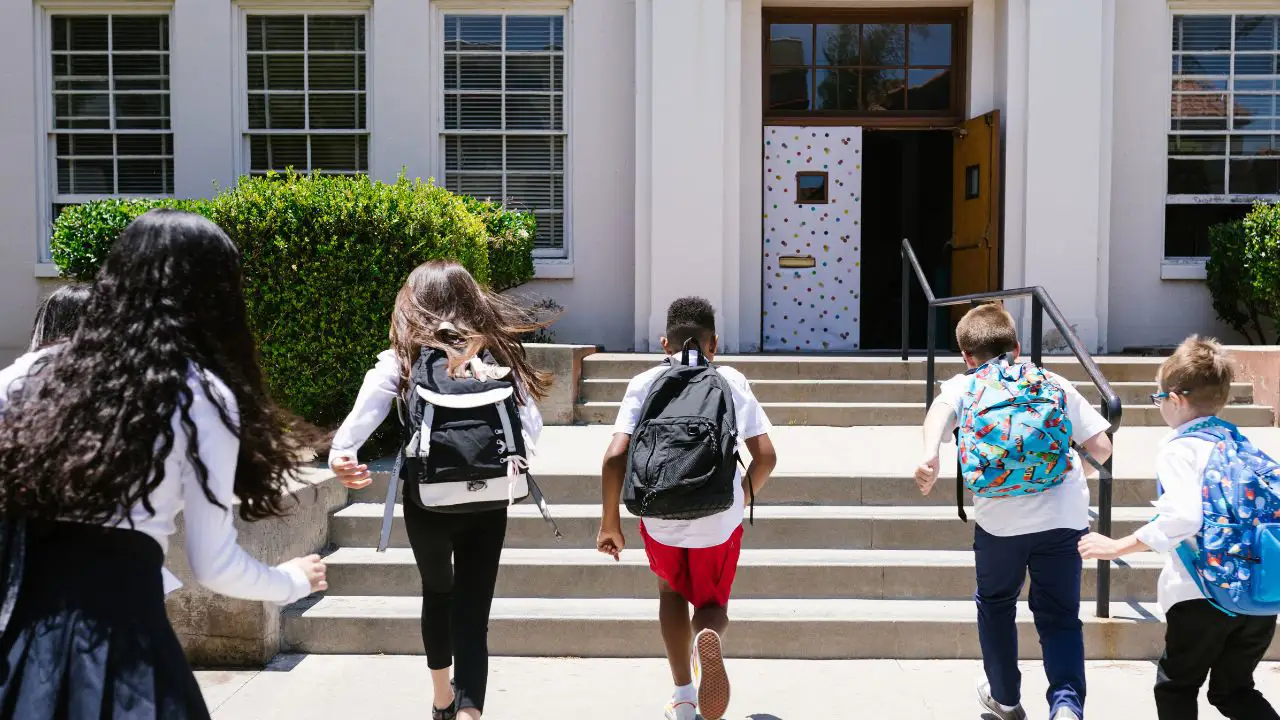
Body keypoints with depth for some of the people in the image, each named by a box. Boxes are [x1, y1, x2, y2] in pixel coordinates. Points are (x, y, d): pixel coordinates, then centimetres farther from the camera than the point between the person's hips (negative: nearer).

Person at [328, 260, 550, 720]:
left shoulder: (402, 360, -3)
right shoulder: (496, 354, 3)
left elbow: (366, 411, -21)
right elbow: (531, 425, -3)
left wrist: (340, 453, -34)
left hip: (428, 504, 0)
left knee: (437, 594, 26)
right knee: (472, 616, 6)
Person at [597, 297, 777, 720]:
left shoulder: (645, 383, 3)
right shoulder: (732, 382, 5)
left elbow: (616, 457, -7)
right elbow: (765, 455, 0)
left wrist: (610, 522, 3)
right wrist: (744, 497, 19)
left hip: (661, 515, 0)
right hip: (719, 518, 0)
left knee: (671, 591, 29)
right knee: (712, 603, 22)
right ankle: (709, 636, -15)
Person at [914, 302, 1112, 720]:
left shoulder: (964, 385, 13)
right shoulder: (1054, 383, 18)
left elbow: (941, 409, -13)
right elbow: (1101, 447, 12)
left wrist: (929, 455, -28)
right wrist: (1086, 465, 32)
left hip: (1000, 516, -1)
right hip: (1064, 513, 1)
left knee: (996, 605, 22)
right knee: (1059, 615, 14)